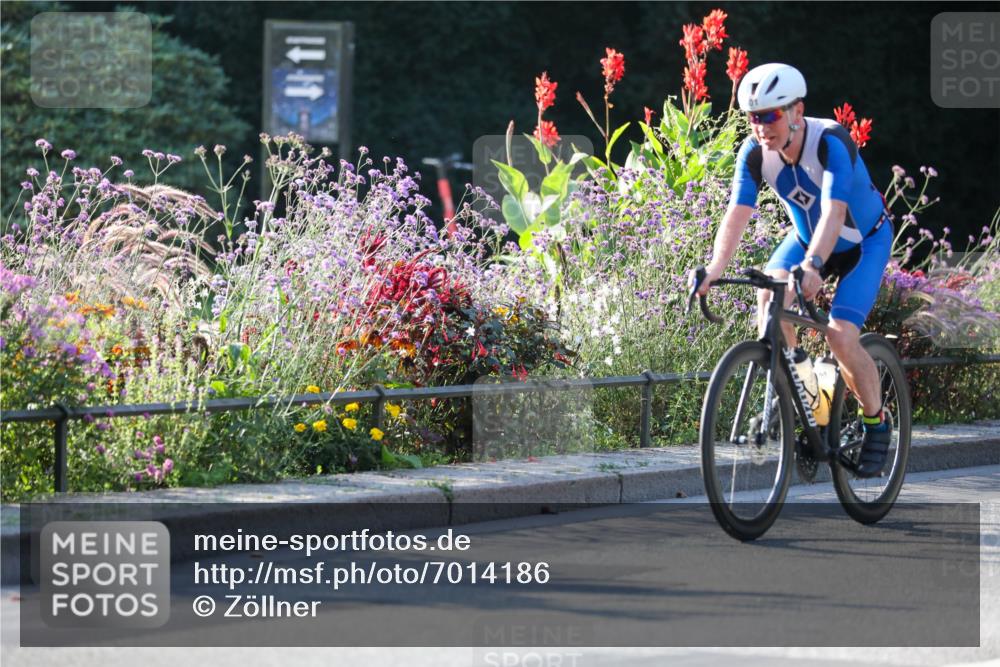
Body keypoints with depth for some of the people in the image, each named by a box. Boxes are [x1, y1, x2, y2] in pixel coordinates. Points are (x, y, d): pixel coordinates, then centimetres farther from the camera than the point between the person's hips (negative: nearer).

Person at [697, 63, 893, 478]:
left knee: (840, 335, -21)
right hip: (807, 236, 5)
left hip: (864, 241, -5)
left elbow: (833, 212, -47)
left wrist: (812, 265, -64)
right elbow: (736, 214, -28)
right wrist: (715, 269, -44)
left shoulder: (831, 143, -35)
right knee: (770, 296, -25)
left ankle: (876, 424, 2)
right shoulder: (755, 152, -21)